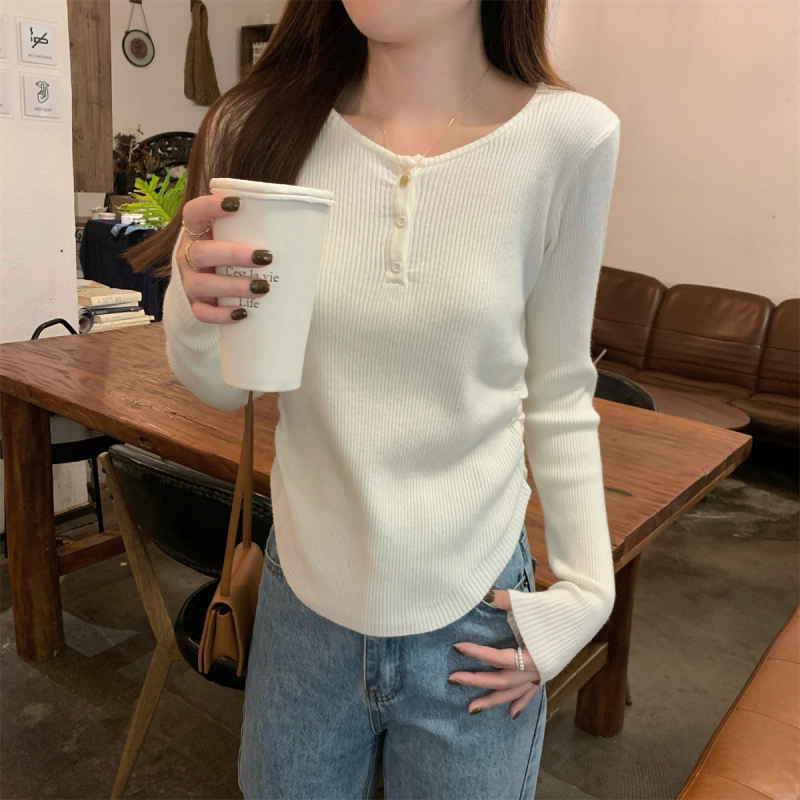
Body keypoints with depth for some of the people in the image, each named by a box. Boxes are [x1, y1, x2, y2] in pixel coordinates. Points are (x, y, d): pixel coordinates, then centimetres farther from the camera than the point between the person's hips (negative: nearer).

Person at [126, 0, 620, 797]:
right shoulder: (262, 125, -9)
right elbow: (224, 387, 1)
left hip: (472, 625, -1)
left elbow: (557, 396, -2)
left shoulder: (569, 138, -14)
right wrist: (194, 311, -20)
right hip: (303, 599, 2)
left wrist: (585, 590, -2)